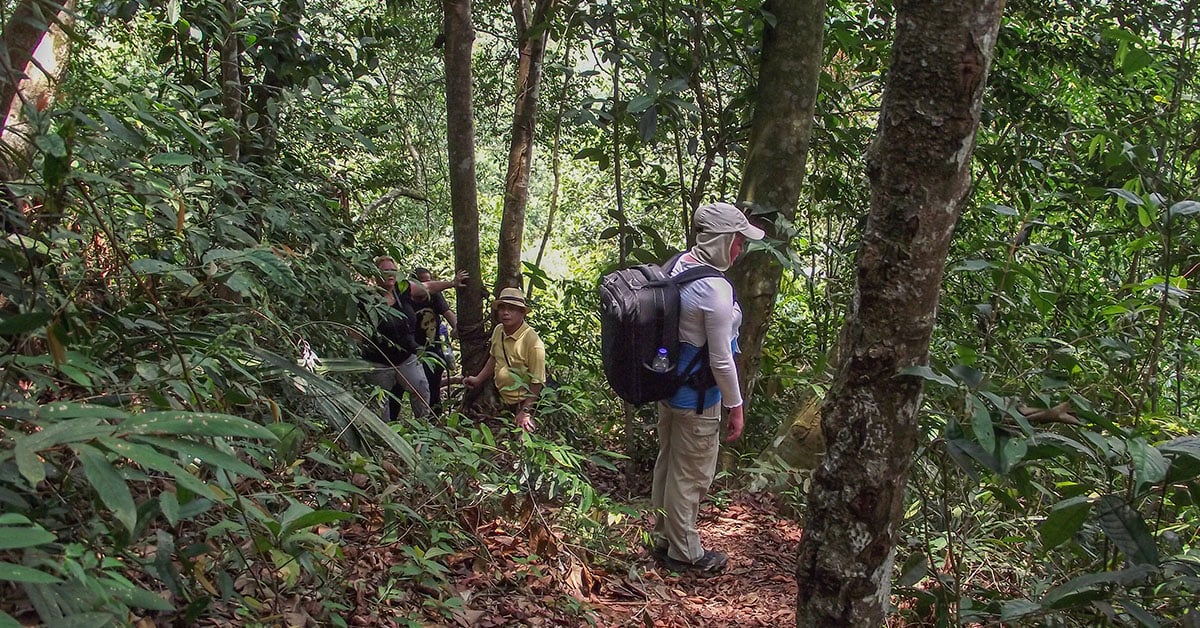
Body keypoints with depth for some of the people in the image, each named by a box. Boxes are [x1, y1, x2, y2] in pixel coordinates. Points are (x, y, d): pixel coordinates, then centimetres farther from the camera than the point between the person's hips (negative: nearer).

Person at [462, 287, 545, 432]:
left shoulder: (533, 342, -24)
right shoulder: (498, 331, -2)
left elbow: (537, 382, -19)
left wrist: (526, 412, -18)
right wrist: (478, 379, 13)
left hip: (524, 403, -7)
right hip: (504, 401, 7)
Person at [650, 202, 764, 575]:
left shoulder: (678, 266, -1)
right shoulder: (716, 289, -27)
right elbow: (721, 360, -22)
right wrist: (735, 406, -9)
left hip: (667, 383, 9)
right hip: (696, 397, -9)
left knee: (667, 463, 22)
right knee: (691, 475, 8)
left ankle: (662, 537, 39)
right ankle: (684, 552, 26)